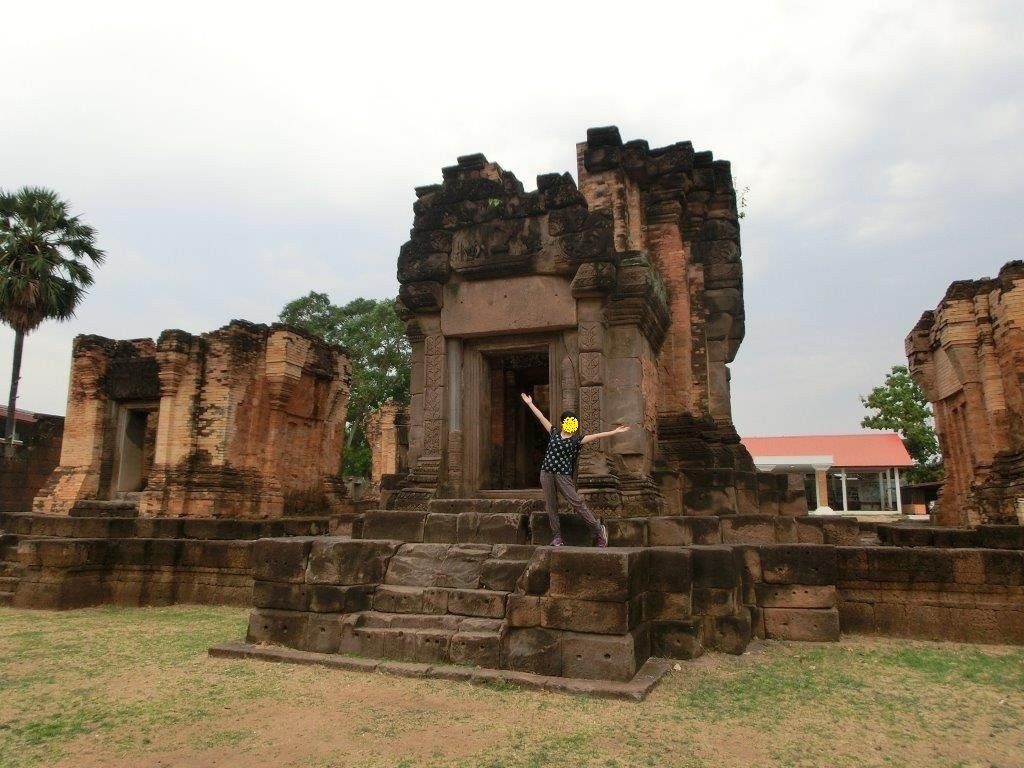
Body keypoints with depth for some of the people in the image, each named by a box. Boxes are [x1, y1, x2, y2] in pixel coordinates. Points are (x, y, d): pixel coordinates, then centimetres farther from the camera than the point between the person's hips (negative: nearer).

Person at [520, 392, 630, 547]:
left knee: (577, 502, -8)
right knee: (551, 506, 4)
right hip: (547, 473, 4)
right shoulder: (554, 433, 11)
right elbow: (541, 418, 17)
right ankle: (557, 537, 13)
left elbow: (596, 436, -8)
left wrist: (614, 432, -16)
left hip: (563, 475, -3)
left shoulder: (577, 440, 1)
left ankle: (599, 530, 3)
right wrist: (530, 403, 23)